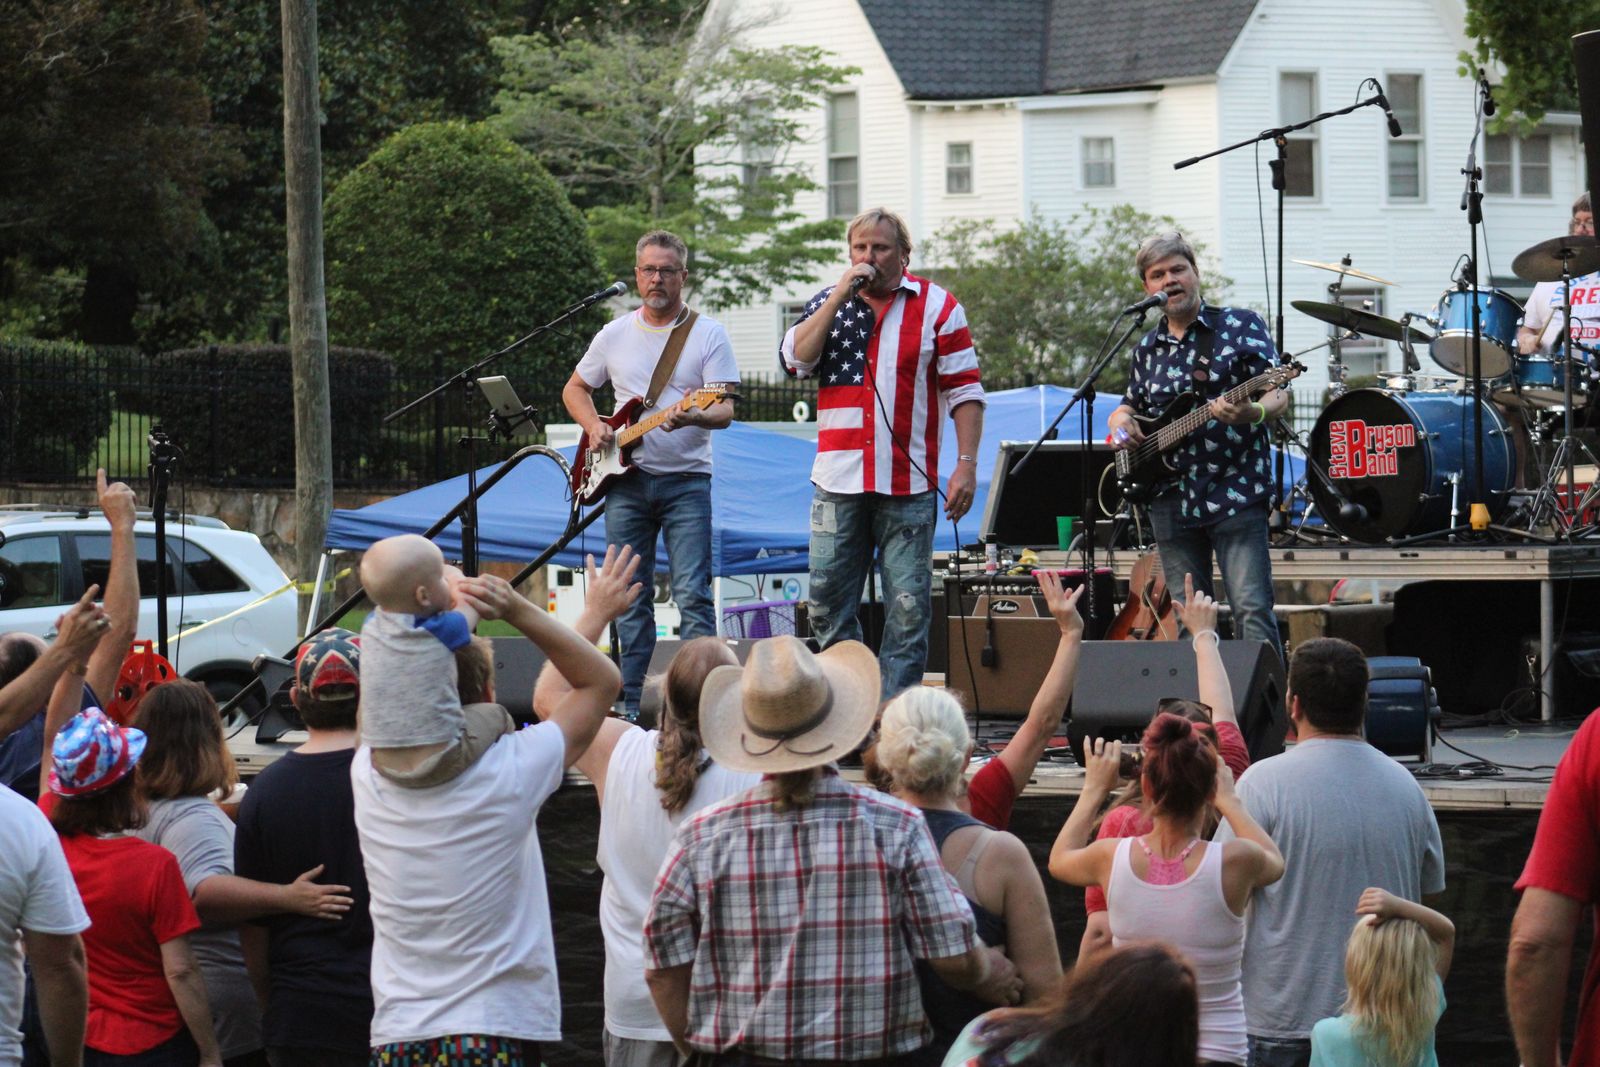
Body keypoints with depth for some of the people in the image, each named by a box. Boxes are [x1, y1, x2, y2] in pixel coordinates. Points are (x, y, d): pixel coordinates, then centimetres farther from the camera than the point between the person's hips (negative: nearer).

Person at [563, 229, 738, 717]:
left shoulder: (707, 333, 0)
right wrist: (594, 426, 2)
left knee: (693, 594, -11)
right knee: (630, 598, 5)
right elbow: (575, 389, 22)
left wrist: (695, 418, -30)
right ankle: (631, 703, 10)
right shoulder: (615, 334, 10)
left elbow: (725, 409, -8)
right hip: (625, 480, 3)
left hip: (685, 480, -3)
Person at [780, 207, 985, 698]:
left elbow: (964, 390, 2)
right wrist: (841, 297, -8)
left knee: (908, 607, -3)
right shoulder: (827, 303, 12)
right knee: (828, 603, 4)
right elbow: (795, 359, -4)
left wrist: (966, 463, -7)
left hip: (908, 484, -3)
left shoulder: (937, 306, 4)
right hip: (838, 483, 3)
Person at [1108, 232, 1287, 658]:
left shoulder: (1241, 326, 0)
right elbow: (1131, 404, 29)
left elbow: (1278, 398, -6)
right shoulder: (1148, 348, 15)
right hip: (1172, 500, 5)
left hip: (1235, 494, -5)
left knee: (1252, 610, -13)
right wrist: (1120, 422, 5)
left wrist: (1253, 413, -29)